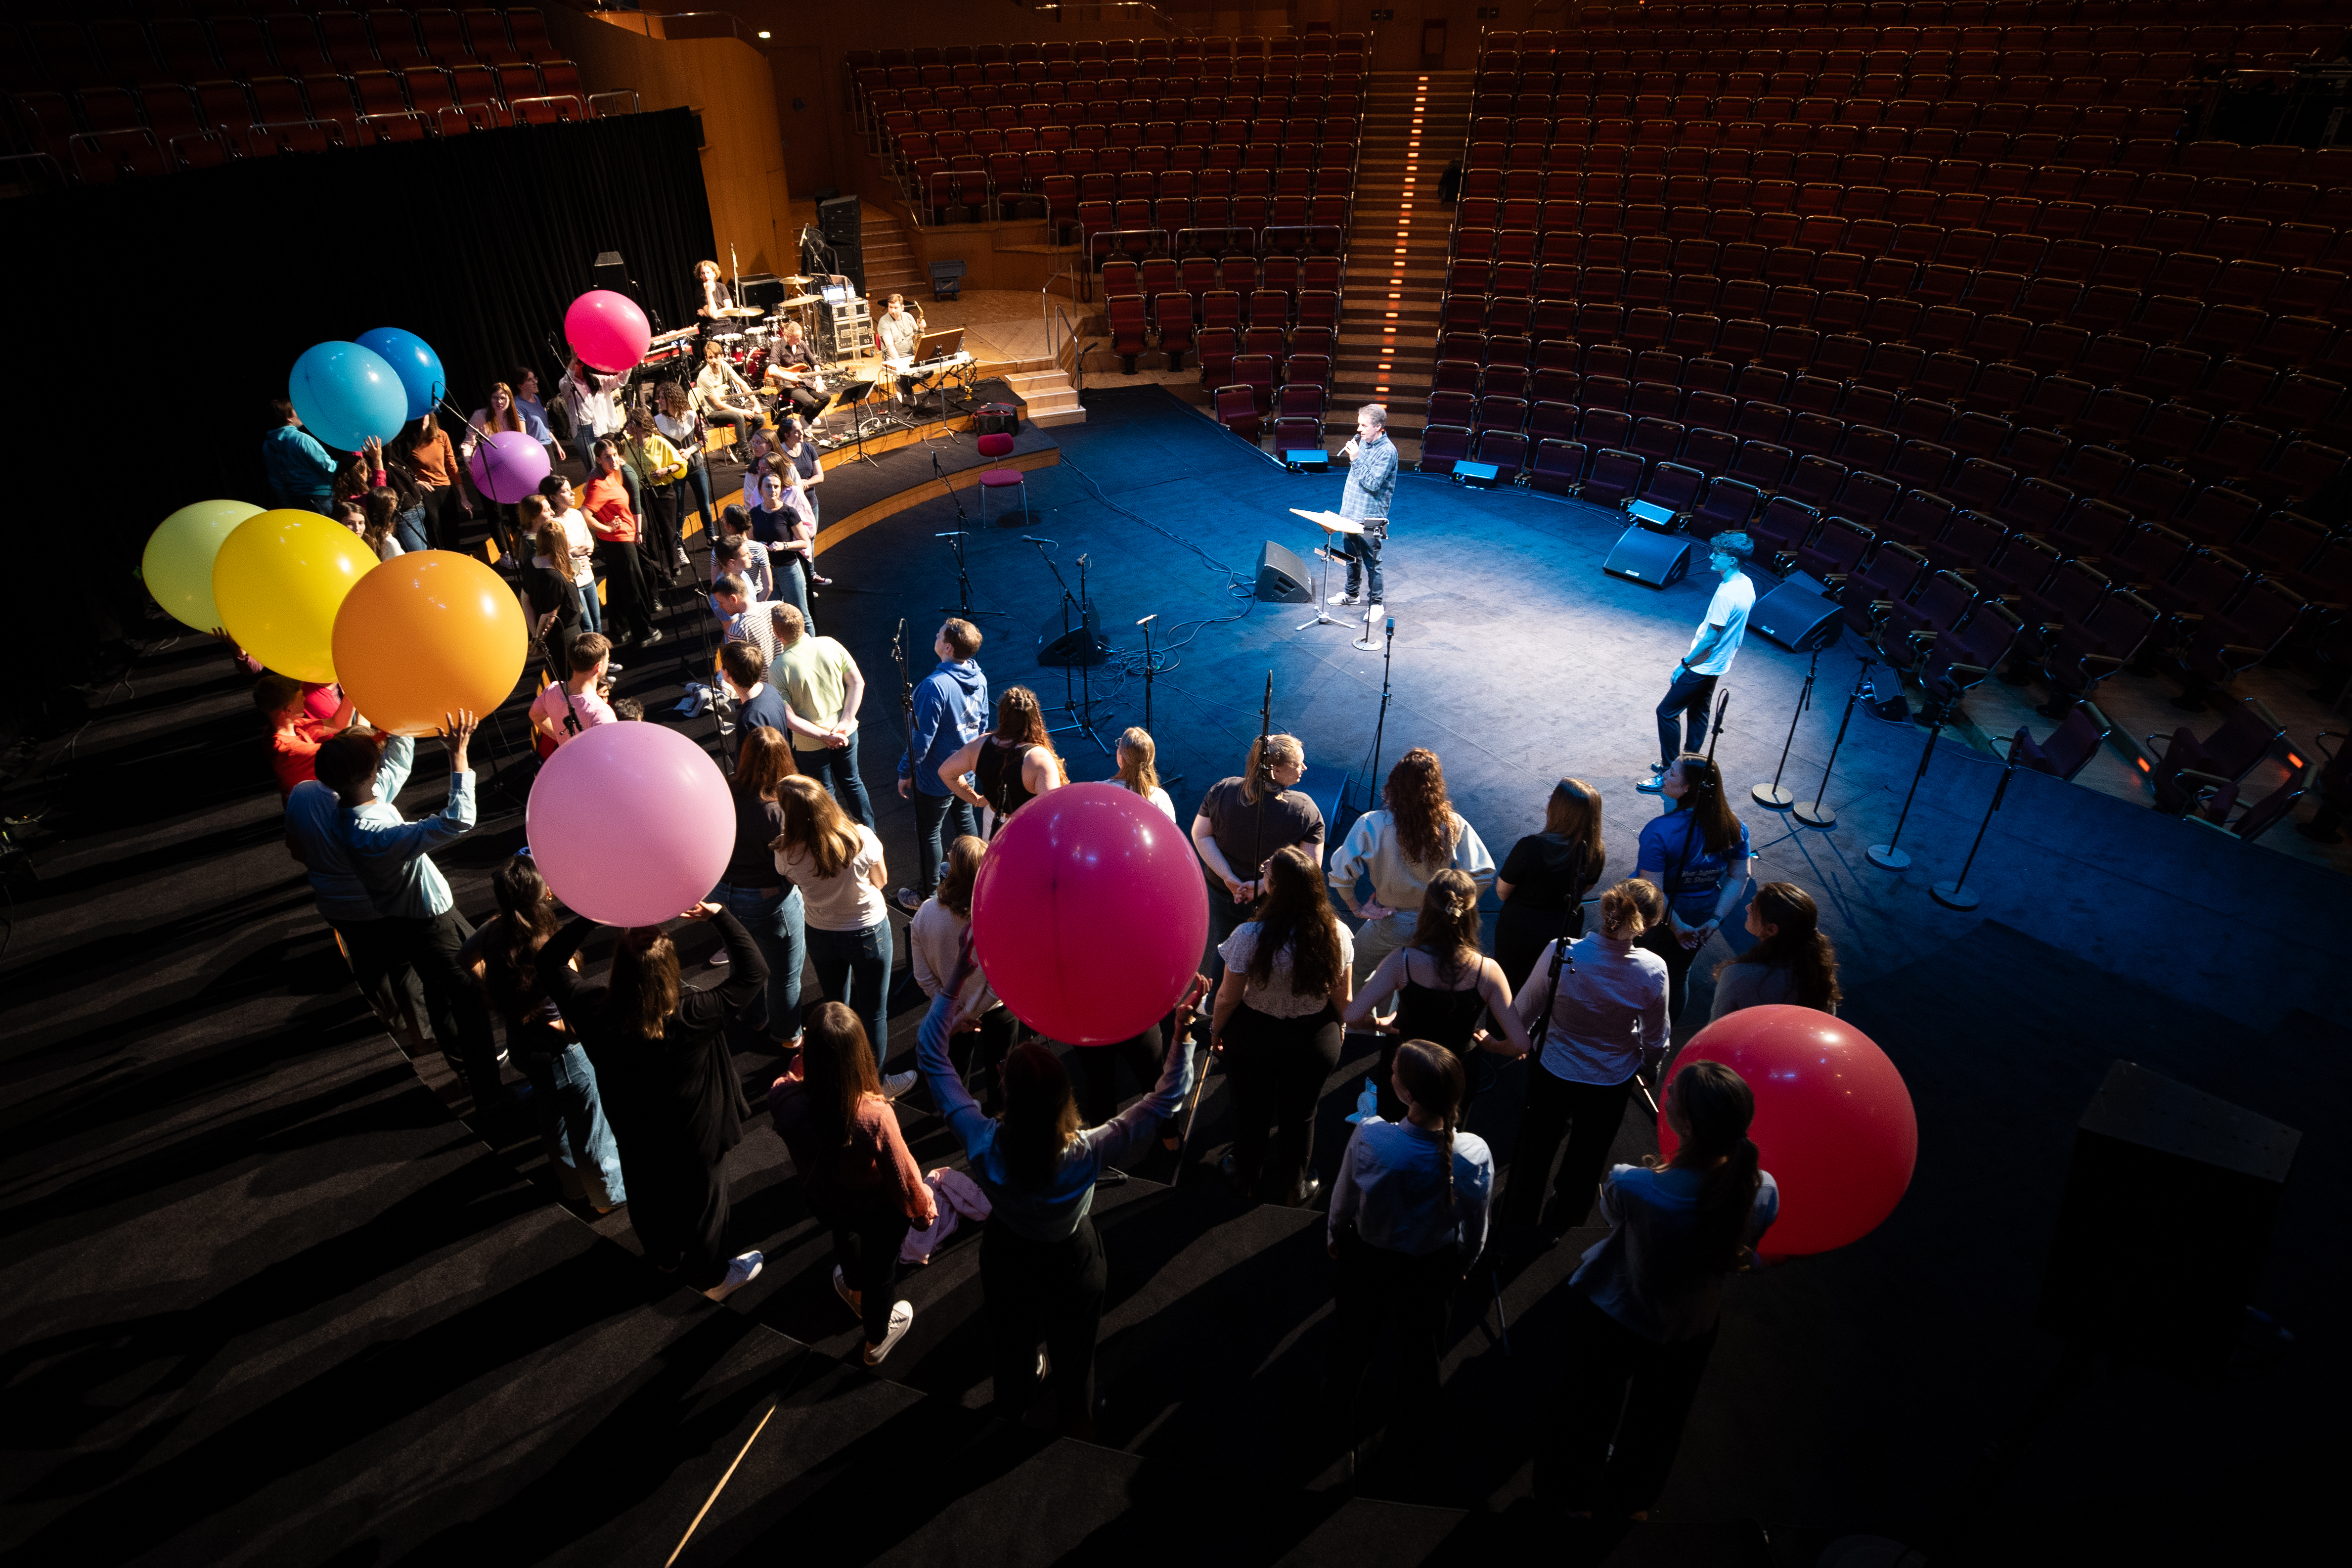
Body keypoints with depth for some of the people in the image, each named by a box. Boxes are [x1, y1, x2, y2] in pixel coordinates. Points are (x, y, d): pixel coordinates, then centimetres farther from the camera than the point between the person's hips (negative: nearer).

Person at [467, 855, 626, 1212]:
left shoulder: (495, 932, -16)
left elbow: (465, 957, 7)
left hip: (520, 1045, 7)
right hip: (559, 1052, -7)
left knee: (554, 1116, 29)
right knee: (589, 1126, 16)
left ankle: (574, 1185, 50)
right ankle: (608, 1194, 36)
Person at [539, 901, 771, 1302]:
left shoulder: (595, 1013, -29)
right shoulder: (692, 1018, -40)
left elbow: (550, 963, -13)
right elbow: (754, 972, -33)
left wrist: (591, 919, -22)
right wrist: (720, 916, -30)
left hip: (635, 1139, 4)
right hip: (693, 1143, -4)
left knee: (648, 1199, 32)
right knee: (702, 1204, 23)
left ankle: (665, 1256, 61)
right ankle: (713, 1278, 49)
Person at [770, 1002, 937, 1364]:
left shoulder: (784, 1099, -36)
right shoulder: (875, 1117, -44)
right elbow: (903, 1176, -23)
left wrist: (806, 1056, -14)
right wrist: (924, 1211, -5)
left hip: (822, 1201, 3)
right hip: (877, 1211, -3)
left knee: (845, 1238, 38)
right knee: (880, 1267, 29)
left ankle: (856, 1293, 71)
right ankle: (877, 1339, 58)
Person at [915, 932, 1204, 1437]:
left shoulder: (983, 1145, -38)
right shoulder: (1089, 1154, -42)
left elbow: (930, 1054, -29)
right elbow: (1170, 1094, -34)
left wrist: (959, 973, -30)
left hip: (1007, 1257, 2)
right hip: (1072, 1263, -2)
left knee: (1012, 1347, 32)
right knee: (1073, 1361, 27)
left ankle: (1010, 1424, 64)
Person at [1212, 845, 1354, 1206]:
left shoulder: (1250, 936, -31)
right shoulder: (1337, 933, -21)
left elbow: (1228, 997, -18)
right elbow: (1343, 999, -8)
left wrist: (1215, 1030, 3)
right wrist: (1337, 1027, 13)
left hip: (1254, 1038, -1)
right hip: (1316, 1040, 2)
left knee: (1251, 1108, 26)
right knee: (1300, 1115, 26)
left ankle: (1247, 1178, 51)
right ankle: (1295, 1188, 48)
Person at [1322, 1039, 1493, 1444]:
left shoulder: (1369, 1137, -35)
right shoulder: (1475, 1155, -30)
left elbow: (1343, 1202, -17)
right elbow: (1475, 1230, -13)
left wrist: (1334, 1236, 6)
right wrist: (1463, 1266, 10)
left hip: (1367, 1259, 0)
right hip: (1434, 1267, 1)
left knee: (1351, 1342, 28)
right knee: (1421, 1348, 31)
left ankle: (1336, 1422, 55)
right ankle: (1416, 1423, 57)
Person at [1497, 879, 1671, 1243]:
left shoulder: (1560, 954, -30)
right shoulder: (1653, 971, -27)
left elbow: (1524, 1012, -14)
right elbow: (1655, 1042, -10)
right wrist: (1649, 1066, 13)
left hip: (1552, 1071, 0)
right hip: (1613, 1081, 1)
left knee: (1536, 1145, 26)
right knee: (1587, 1156, 28)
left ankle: (1518, 1215, 51)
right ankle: (1560, 1223, 52)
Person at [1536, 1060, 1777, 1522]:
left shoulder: (1632, 1186, -41)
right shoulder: (1763, 1192, -31)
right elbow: (1737, 1257, -10)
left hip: (1610, 1315, -3)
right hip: (1691, 1325, 3)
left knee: (1589, 1412, 28)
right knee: (1659, 1419, 33)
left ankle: (1575, 1497, 54)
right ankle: (1634, 1503, 59)